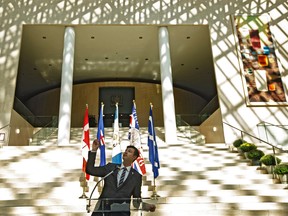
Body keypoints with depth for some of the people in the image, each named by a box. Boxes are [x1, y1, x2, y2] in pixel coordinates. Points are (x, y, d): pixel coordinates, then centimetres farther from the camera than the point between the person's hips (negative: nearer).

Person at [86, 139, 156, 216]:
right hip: (102, 209, 1)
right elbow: (90, 170, 9)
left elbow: (137, 200, 10)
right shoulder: (110, 167, 14)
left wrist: (147, 206, -10)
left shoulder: (136, 176, 10)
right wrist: (94, 150, 4)